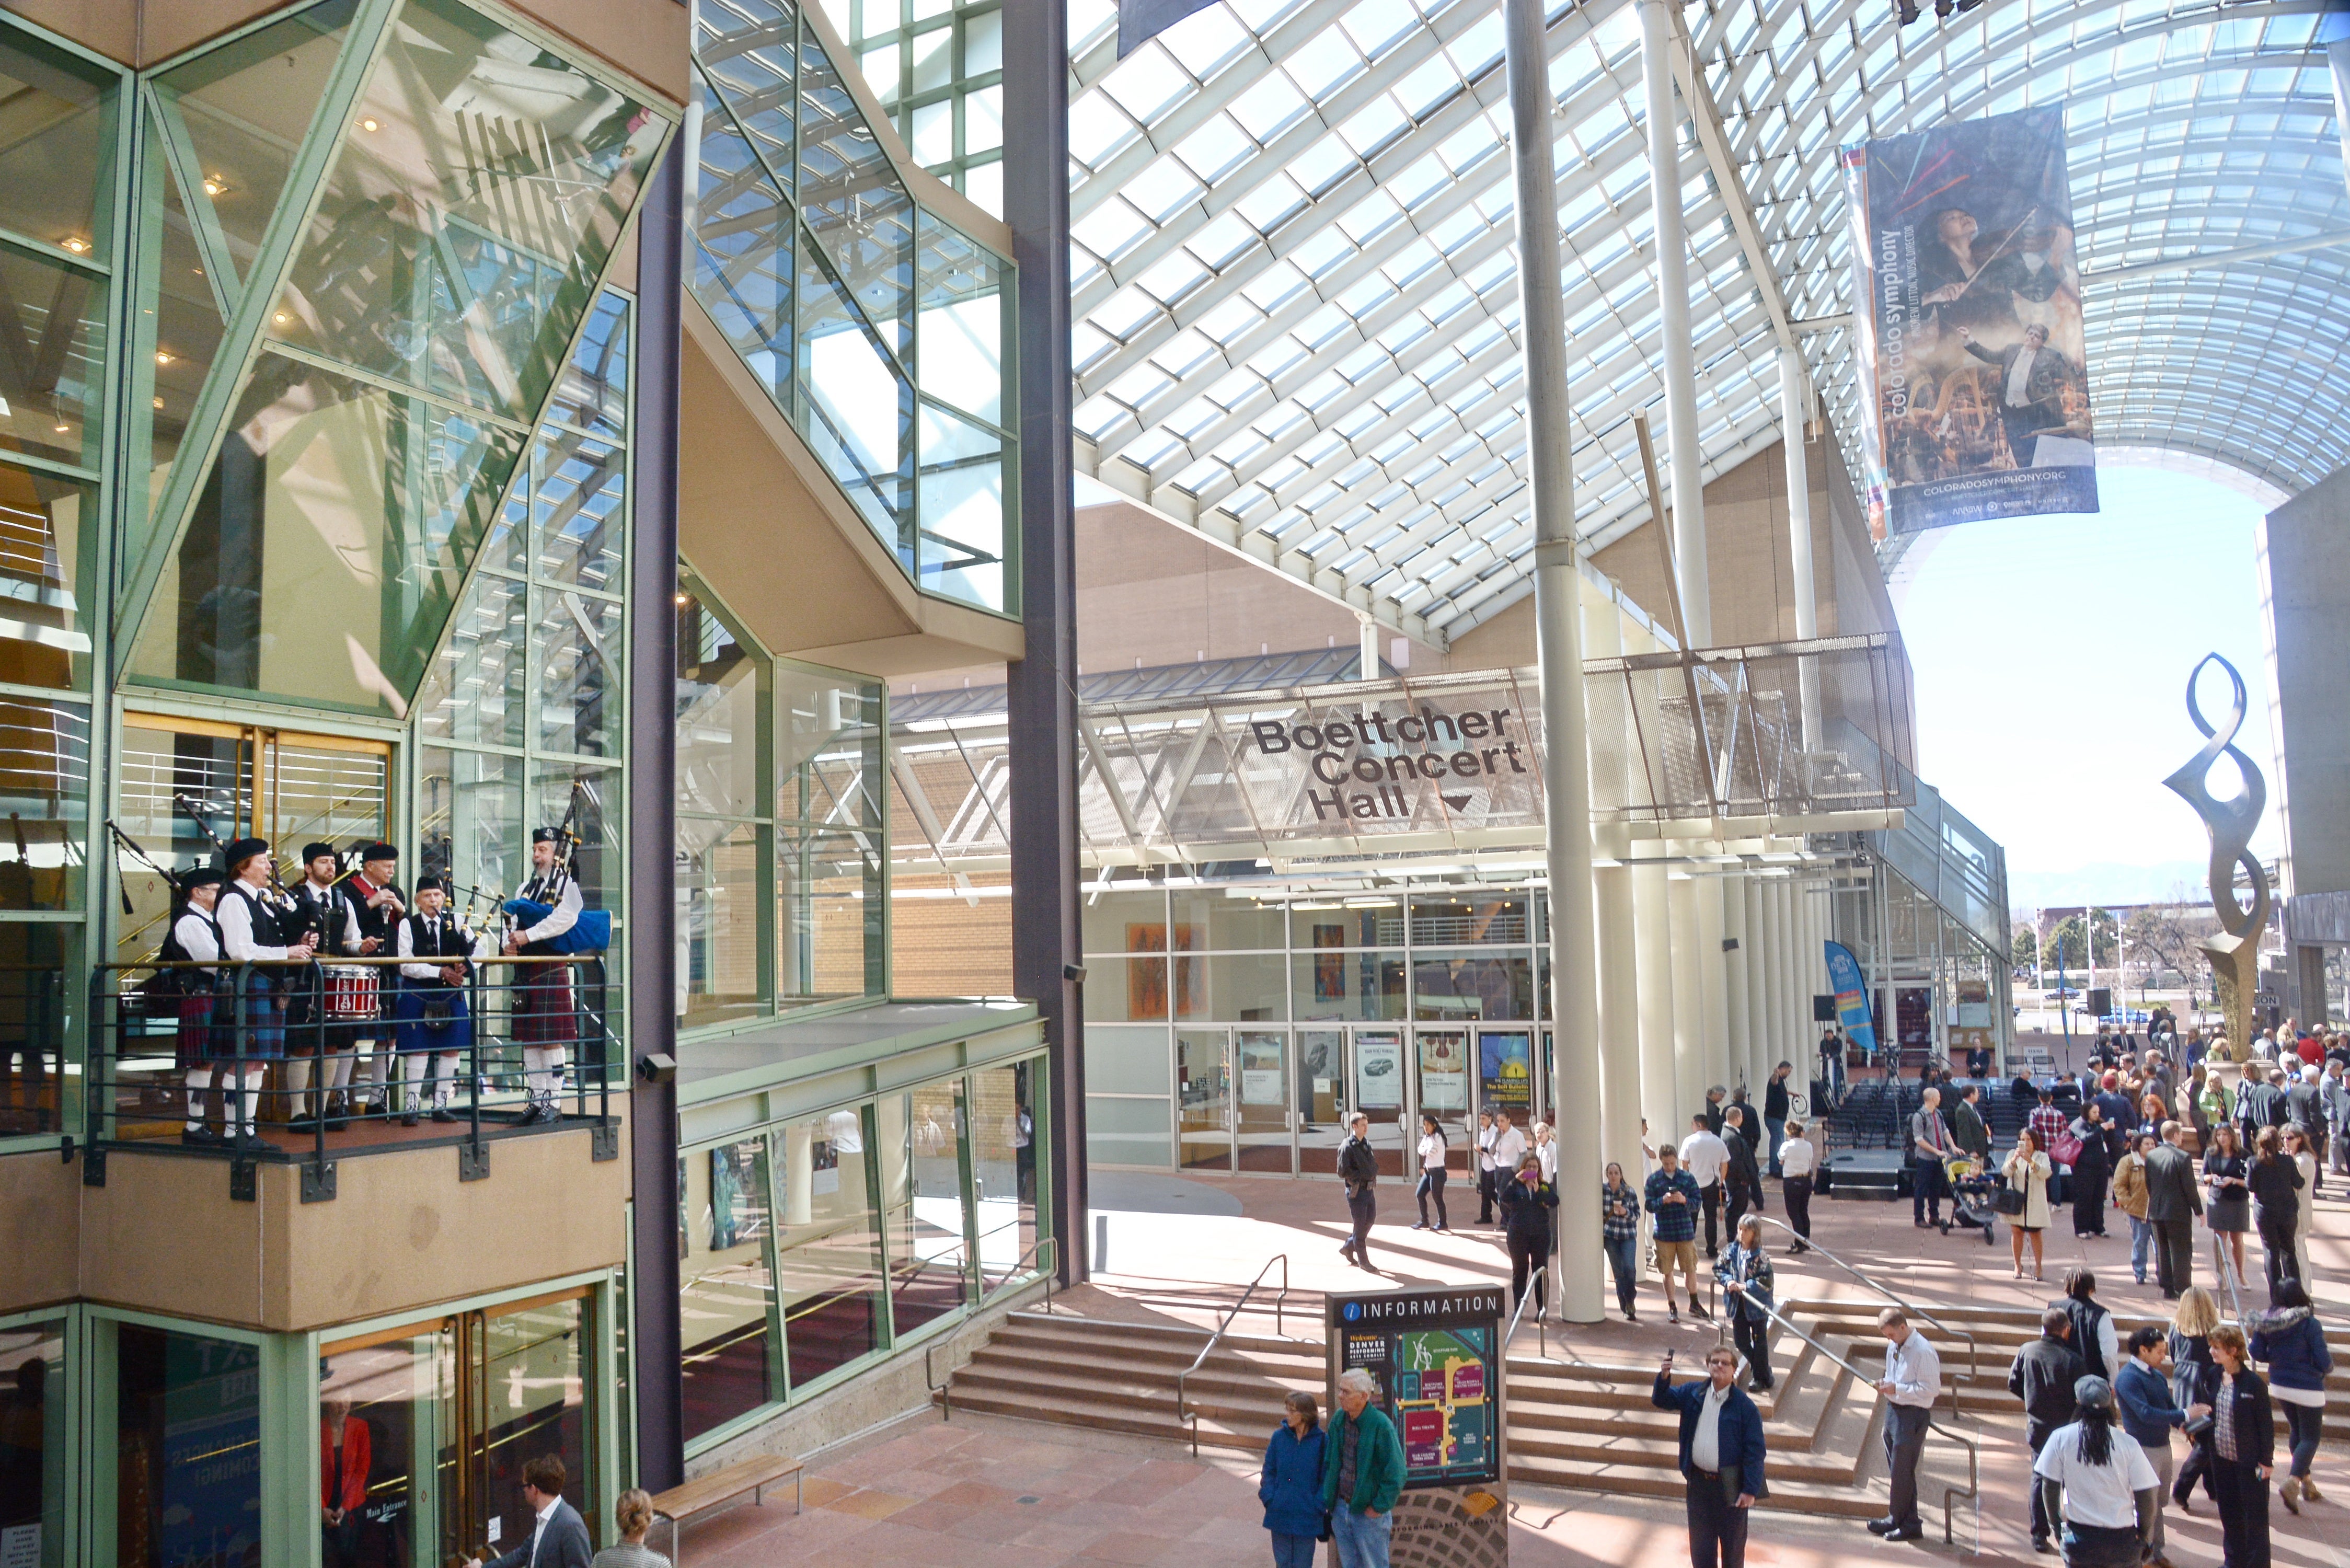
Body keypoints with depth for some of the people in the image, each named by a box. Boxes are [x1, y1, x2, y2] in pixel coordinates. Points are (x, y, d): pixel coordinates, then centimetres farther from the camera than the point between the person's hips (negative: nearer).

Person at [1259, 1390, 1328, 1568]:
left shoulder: (1321, 1441, -11)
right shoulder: (1279, 1437, -3)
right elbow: (1268, 1471, 5)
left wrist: (1317, 1505, -13)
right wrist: (1269, 1498, -7)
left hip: (1307, 1518, -3)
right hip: (1279, 1515, 3)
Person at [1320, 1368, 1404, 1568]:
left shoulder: (1381, 1426, -18)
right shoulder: (1338, 1420, 2)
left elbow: (1395, 1474, -16)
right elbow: (1329, 1463, 12)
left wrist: (1379, 1507, -12)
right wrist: (1328, 1500, 7)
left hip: (1369, 1513, -6)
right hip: (1340, 1509, 6)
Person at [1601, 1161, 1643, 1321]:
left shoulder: (1630, 1192, -6)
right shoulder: (1602, 1190, -3)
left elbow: (1637, 1214, 0)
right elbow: (1598, 1212, 8)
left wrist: (1626, 1213, -18)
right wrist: (1600, 1232, 5)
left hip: (1628, 1236, -1)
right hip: (1610, 1236, 1)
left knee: (1630, 1268, -14)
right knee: (1618, 1272, 2)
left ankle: (1630, 1301, 9)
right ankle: (1626, 1309, 12)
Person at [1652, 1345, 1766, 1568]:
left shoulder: (1745, 1407, -12)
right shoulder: (1692, 1393, 1)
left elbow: (1755, 1451, -11)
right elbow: (1661, 1400, 4)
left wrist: (1750, 1490, -15)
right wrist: (1664, 1377, -17)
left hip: (1730, 1486, -3)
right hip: (1698, 1482, 3)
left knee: (1733, 1543, 13)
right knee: (1700, 1542, 15)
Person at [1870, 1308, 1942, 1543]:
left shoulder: (1923, 1351, -20)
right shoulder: (1894, 1346, 6)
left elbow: (1931, 1389, -19)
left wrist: (1897, 1389, -22)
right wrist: (1885, 1383, -1)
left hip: (1912, 1416, -8)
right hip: (1894, 1410, 8)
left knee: (1901, 1471, 0)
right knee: (1896, 1470, 16)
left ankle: (1901, 1521, 12)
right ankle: (1897, 1518, 26)